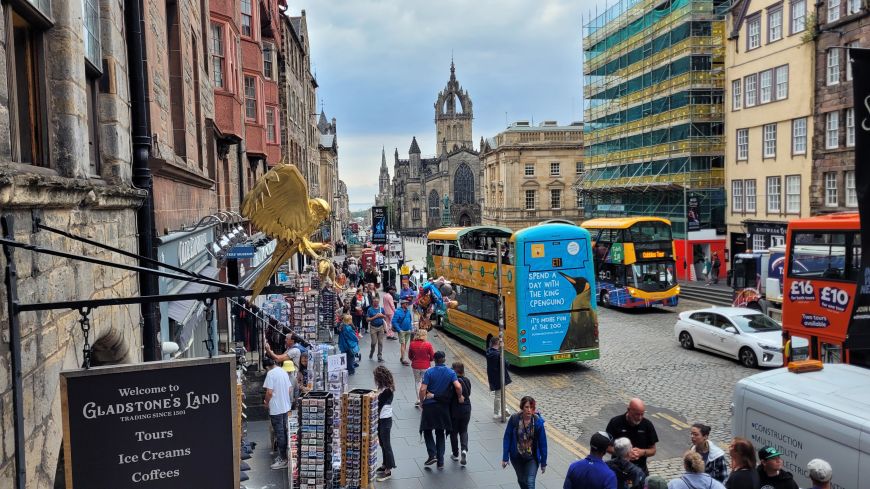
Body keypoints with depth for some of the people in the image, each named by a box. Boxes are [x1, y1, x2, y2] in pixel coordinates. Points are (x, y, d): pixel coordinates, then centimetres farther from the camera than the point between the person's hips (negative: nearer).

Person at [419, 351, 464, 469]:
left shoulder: (429, 372, -8)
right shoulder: (451, 372, -2)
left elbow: (422, 389, -14)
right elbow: (458, 386, -16)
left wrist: (422, 401, 1)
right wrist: (460, 397, 1)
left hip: (429, 406, -3)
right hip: (443, 406, 3)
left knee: (427, 431, 12)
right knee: (440, 433, 14)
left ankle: (432, 454, -5)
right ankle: (440, 461, 12)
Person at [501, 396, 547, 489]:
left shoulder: (538, 422, -18)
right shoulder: (514, 419, -18)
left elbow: (543, 443, -9)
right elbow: (507, 438, -10)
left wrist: (543, 463, -3)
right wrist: (505, 458, -7)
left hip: (532, 458, -1)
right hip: (517, 457, 2)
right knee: (521, 480, 21)